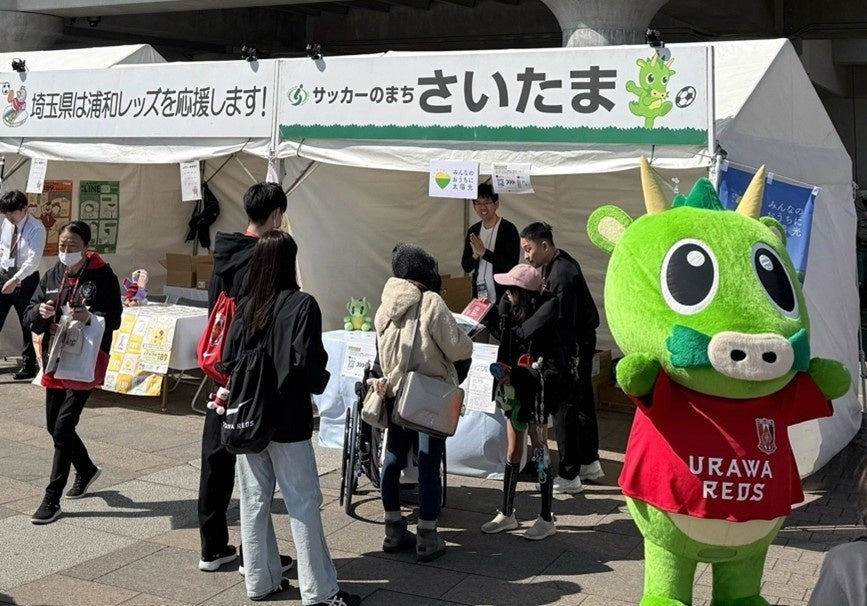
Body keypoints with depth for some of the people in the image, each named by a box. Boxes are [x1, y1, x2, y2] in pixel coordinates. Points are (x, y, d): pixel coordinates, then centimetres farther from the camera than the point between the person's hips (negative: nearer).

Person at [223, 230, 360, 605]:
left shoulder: (246, 306, 1)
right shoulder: (302, 304, -12)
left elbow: (228, 361, 0)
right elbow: (309, 361, -17)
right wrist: (317, 384, 3)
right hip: (287, 419, -5)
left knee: (254, 501, 12)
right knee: (303, 504, 2)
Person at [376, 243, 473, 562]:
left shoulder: (385, 306, 2)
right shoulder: (430, 303, -16)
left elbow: (383, 352, 10)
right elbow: (458, 349, -15)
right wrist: (466, 340, 5)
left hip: (395, 393, 6)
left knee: (393, 459, 12)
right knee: (429, 464, 1)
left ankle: (394, 530, 23)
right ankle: (427, 539, 6)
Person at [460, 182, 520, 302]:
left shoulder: (508, 229, -8)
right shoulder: (473, 230, 8)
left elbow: (512, 264, -15)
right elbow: (466, 267, 10)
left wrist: (484, 252, -19)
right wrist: (475, 255, -11)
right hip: (478, 294, 5)